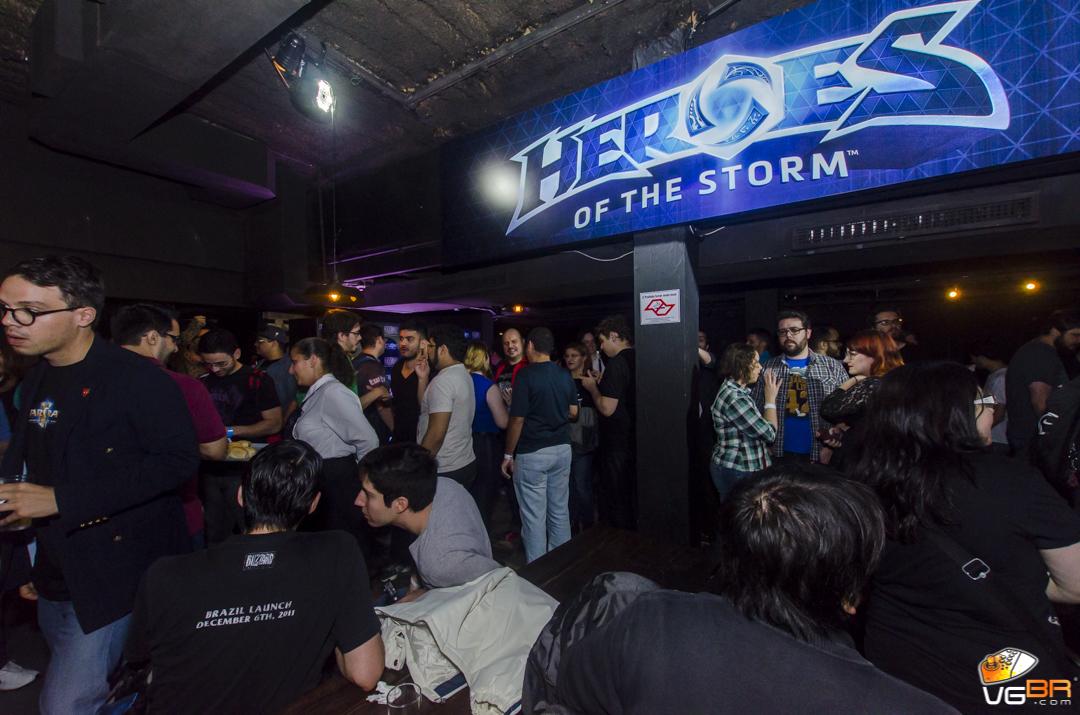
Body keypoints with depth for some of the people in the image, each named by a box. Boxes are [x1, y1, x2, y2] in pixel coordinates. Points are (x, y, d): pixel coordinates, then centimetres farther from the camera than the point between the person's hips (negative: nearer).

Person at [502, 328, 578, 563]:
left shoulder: (526, 376, -13)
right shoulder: (565, 375, 5)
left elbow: (517, 420, -14)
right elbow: (573, 412, 10)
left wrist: (508, 455, -4)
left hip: (532, 453, -6)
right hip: (562, 449, 6)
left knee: (534, 516, 5)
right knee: (560, 511, 16)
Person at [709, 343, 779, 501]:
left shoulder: (735, 390, 6)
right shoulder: (733, 398, -24)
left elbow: (758, 428, 11)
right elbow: (769, 433, -19)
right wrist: (771, 398, -9)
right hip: (736, 472, -9)